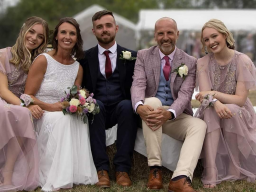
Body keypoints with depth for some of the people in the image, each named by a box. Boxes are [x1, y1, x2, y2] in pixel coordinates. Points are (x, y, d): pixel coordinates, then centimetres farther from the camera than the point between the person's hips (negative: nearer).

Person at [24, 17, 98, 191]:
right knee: (61, 119, -36)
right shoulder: (43, 60, -5)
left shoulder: (78, 68, 9)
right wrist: (51, 107, -22)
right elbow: (28, 96, -7)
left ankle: (77, 174, -25)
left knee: (80, 120, -30)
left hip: (64, 116, 4)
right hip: (41, 116, -4)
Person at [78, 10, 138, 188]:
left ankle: (122, 169, -32)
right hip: (96, 112, 0)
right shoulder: (85, 58, 10)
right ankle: (102, 169, -34)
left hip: (121, 110, 0)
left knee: (127, 105, -33)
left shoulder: (131, 56, 10)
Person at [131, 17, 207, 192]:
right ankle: (155, 168, -31)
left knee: (200, 125, -28)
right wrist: (140, 106, -36)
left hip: (176, 116, 1)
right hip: (151, 111, -1)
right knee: (152, 101, -35)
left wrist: (169, 113, -33)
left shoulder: (190, 62, 1)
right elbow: (138, 85, -12)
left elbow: (185, 94, -11)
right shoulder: (143, 56, 3)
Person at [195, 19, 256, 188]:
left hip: (239, 116, -1)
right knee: (210, 110, -32)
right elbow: (205, 95, -15)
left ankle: (235, 169, -21)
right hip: (212, 118, 1)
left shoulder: (242, 60, -11)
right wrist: (215, 102, -37)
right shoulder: (204, 63, -3)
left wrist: (213, 93, -24)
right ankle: (210, 173, -40)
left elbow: (240, 99, -16)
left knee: (231, 110, -35)